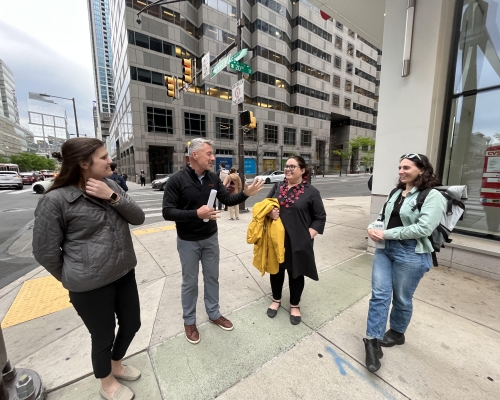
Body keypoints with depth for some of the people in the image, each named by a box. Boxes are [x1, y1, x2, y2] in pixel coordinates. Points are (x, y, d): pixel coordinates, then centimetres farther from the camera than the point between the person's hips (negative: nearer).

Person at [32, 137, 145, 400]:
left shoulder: (111, 186, 1)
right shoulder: (55, 200, -16)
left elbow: (138, 218, -3)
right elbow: (45, 252, -9)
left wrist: (113, 197, -17)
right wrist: (75, 279, 2)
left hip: (125, 274, 6)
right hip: (91, 287, -5)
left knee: (132, 324, 21)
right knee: (103, 337, 16)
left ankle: (116, 364, 52)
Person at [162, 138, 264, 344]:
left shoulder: (213, 178, -2)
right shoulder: (177, 180, -17)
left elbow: (228, 200, 0)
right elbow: (167, 212, -19)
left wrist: (245, 193, -18)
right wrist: (196, 213, -30)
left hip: (211, 238, 5)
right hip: (188, 241, -4)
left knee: (212, 277, 18)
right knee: (190, 282, 13)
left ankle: (214, 314, 40)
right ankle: (189, 321, 37)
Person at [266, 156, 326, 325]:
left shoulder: (311, 191, -5)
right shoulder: (277, 187, 6)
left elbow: (320, 217, -2)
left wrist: (310, 234, -12)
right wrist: (269, 212, -9)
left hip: (298, 241, -3)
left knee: (296, 272, 12)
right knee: (276, 270, 17)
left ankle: (295, 305, 36)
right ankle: (276, 299, 41)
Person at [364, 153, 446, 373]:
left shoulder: (432, 196, -10)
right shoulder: (396, 193, 12)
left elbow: (423, 228, -20)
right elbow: (382, 216, 16)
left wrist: (386, 234, -18)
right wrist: (373, 228, -6)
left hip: (411, 254, -5)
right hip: (384, 249, 6)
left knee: (402, 298, 14)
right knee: (379, 295, 3)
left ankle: (397, 333, 38)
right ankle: (373, 341, 12)